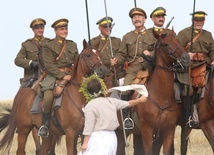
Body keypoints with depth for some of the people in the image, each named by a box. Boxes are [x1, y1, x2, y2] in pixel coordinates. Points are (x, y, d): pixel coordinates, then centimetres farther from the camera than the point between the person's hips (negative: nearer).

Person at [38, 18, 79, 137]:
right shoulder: (49, 46, 1)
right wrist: (62, 76, -18)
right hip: (54, 76, -4)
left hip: (70, 75, 4)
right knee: (48, 96, -29)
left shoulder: (72, 45, 17)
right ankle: (44, 124, -11)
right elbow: (49, 65, -8)